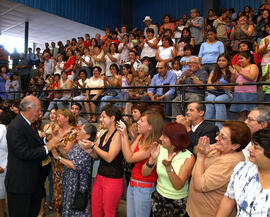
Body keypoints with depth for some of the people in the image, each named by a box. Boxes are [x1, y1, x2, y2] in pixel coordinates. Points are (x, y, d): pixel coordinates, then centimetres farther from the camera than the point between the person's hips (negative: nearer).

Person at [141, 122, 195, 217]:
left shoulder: (188, 157, -19)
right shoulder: (160, 149, -10)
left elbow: (178, 186, -24)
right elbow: (144, 173, -11)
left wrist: (168, 166, -37)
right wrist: (152, 159, -27)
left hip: (178, 203, -3)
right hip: (158, 197, 3)